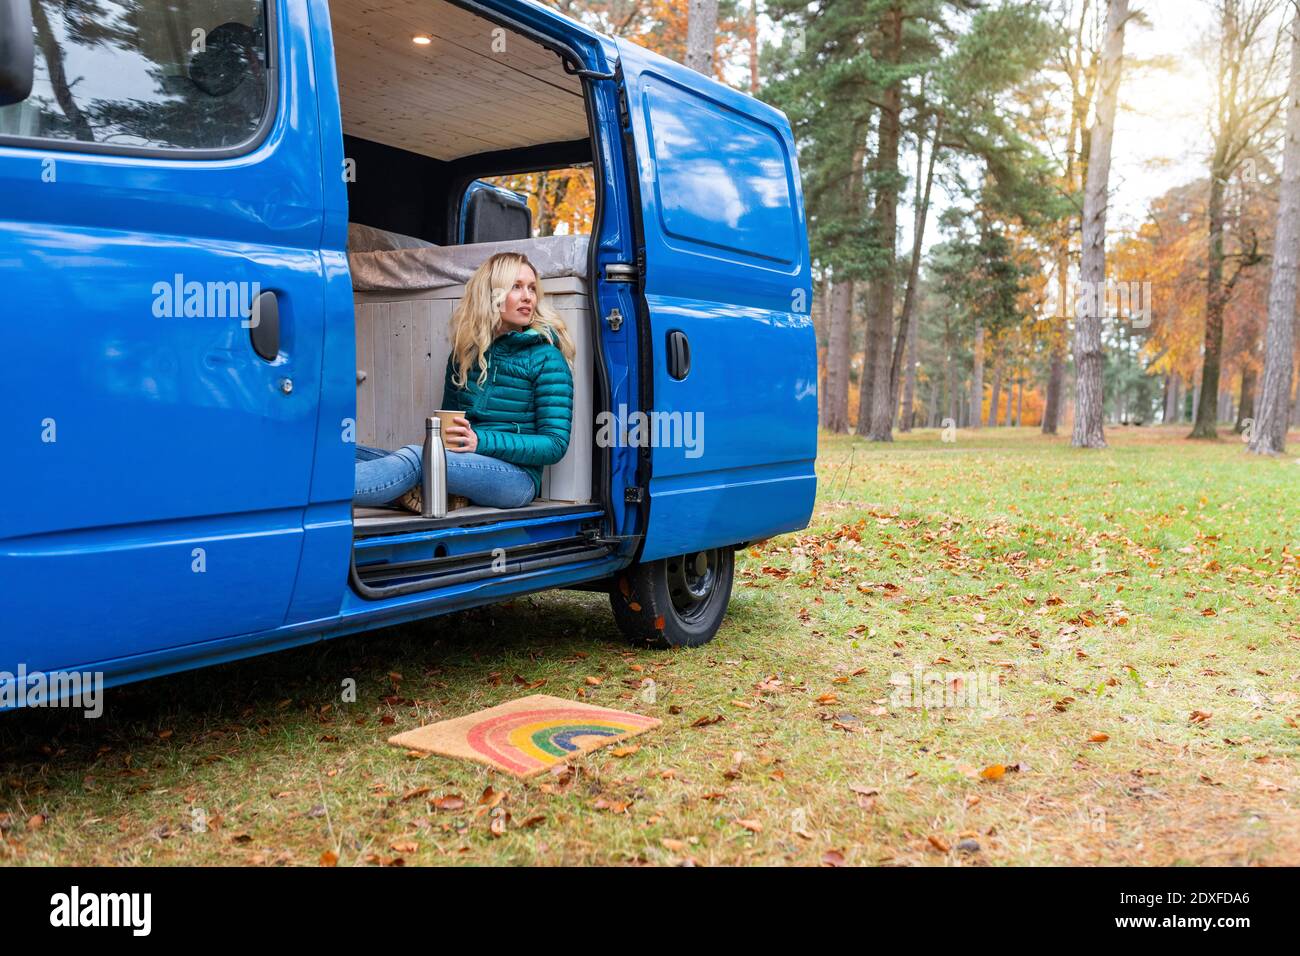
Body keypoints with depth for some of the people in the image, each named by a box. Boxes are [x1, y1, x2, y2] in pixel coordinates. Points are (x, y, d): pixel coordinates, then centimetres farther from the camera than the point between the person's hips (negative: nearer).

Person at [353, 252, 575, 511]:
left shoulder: (546, 358, 1)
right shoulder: (465, 352, 18)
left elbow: (555, 444, -6)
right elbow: (447, 421, 23)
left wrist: (480, 441, -18)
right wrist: (440, 439, -4)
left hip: (517, 476, -6)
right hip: (466, 465, 7)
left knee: (415, 458, -33)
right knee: (353, 453, -12)